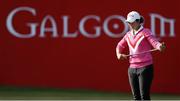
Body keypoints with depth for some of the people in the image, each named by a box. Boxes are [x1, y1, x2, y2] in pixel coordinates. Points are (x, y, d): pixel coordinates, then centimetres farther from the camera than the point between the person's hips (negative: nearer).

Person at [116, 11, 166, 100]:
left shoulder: (145, 32, -5)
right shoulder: (128, 34, 13)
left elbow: (155, 42, -18)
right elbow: (120, 46, 25)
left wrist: (160, 46, -41)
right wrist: (119, 54, 3)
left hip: (145, 67, -6)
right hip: (132, 68, 6)